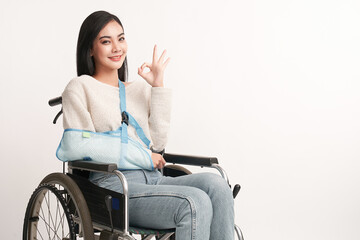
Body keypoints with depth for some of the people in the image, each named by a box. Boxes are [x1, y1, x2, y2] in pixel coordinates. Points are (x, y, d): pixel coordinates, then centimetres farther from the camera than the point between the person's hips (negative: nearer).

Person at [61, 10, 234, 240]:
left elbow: (158, 143, 9)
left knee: (215, 183, -26)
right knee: (196, 203, -31)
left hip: (153, 179, 5)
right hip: (113, 185, -5)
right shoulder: (79, 88, 8)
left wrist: (158, 87, 8)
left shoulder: (140, 88, 22)